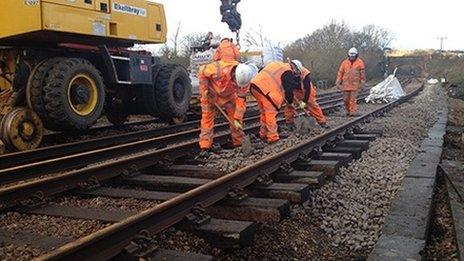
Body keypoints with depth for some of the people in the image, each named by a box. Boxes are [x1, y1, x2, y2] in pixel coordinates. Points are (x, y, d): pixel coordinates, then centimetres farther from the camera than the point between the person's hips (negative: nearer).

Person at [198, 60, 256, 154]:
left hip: (229, 96, 3)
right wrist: (204, 89, -21)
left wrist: (237, 118, -20)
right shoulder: (219, 69, -39)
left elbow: (241, 100, -19)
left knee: (235, 118, -2)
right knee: (207, 118, -6)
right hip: (211, 94, -3)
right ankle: (205, 147, -2)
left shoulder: (244, 79, -26)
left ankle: (239, 144, 11)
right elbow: (202, 71, -21)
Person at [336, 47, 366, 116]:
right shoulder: (345, 63, 8)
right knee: (346, 99, 6)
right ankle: (348, 110, 21)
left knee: (353, 99, -6)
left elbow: (363, 73, 2)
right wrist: (338, 82, 5)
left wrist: (362, 83, -3)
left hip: (355, 84, -3)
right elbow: (340, 72, 9)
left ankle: (353, 112, -2)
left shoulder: (360, 62, 2)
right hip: (346, 84, 3)